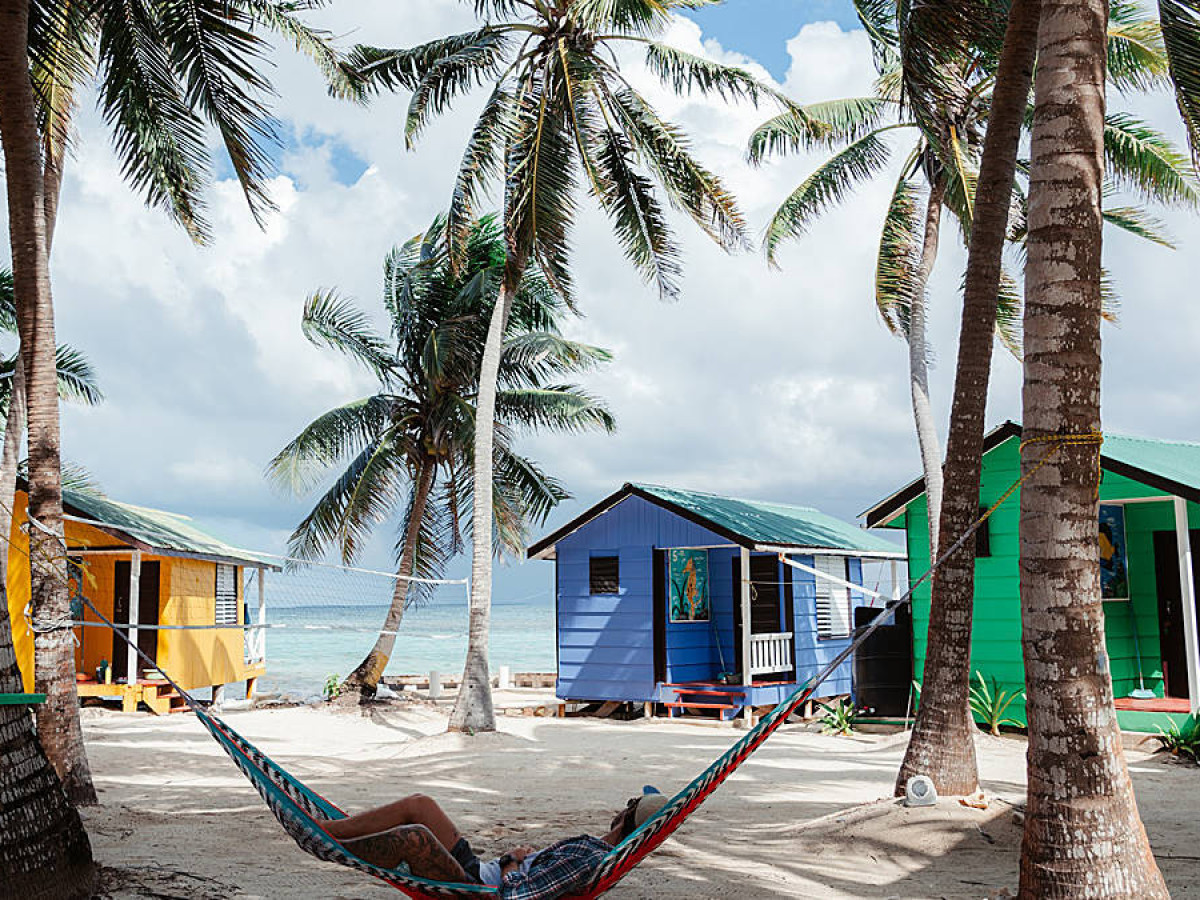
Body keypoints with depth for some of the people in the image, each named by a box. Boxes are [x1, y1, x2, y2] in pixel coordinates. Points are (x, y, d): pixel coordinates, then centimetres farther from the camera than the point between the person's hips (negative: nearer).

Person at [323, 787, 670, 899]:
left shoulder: (588, 859, -26)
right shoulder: (603, 849, 5)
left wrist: (511, 861, -11)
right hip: (478, 868, 10)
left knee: (413, 837, -28)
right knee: (419, 804, 6)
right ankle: (323, 829, 10)